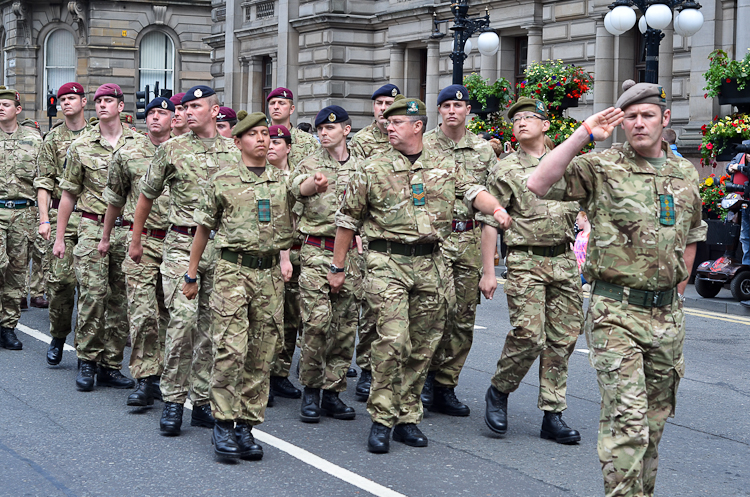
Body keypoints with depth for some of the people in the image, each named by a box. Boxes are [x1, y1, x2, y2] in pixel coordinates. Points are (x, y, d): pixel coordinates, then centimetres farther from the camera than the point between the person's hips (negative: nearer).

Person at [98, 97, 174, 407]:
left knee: (166, 313, 10)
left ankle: (157, 376, 22)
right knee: (142, 312, -9)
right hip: (142, 241, -1)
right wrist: (105, 236, 22)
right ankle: (145, 381, -6)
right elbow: (115, 198, 18)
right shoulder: (128, 156, 6)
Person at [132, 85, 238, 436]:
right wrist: (135, 240, 14)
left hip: (223, 248, 3)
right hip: (182, 244, -2)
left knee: (211, 325, 6)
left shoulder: (234, 153, 8)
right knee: (183, 318, -15)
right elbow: (146, 195, 12)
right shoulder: (171, 150, 3)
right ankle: (173, 400, -4)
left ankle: (203, 400, 15)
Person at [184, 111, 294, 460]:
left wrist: (285, 258, 12)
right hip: (233, 270, -3)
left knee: (261, 355, 4)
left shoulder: (282, 181, 12)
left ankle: (246, 425, 12)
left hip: (270, 273, 4)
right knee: (231, 349, -12)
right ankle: (223, 423, 0)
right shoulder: (222, 181, 2)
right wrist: (191, 274, 8)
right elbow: (204, 228, 7)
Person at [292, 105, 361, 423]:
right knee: (317, 320, -12)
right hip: (316, 252, -3)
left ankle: (333, 391, 14)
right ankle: (310, 390, 2)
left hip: (351, 252, 3)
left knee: (345, 325, 4)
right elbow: (298, 187, -22)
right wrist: (315, 183, -46)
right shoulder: (310, 164, 2)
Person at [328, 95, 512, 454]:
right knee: (392, 340, -14)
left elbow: (473, 192, 6)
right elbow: (347, 220, 7)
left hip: (430, 264, 4)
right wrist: (337, 267, 7)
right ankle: (381, 420, -4)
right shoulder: (372, 170, 2)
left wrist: (496, 209, -17)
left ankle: (407, 418, 18)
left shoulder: (445, 167, 11)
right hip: (387, 262, -3)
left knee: (422, 346, 7)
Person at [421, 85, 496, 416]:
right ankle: (432, 371, -1)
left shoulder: (484, 149, 10)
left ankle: (445, 388, 13)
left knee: (465, 317, 4)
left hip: (471, 238, 4)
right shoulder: (423, 146, 2)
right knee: (444, 305, -21)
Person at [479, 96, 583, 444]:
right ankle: (499, 391, 10)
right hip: (526, 262, -4)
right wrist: (488, 272, -4)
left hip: (564, 260, 4)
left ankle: (552, 416, 10)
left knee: (563, 338, 3)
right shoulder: (505, 170, 2)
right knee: (528, 335, -15)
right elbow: (490, 223, 1)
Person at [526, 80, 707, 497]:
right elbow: (540, 184, -19)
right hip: (617, 315, -5)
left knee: (656, 416, 15)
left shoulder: (686, 174, 11)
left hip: (668, 316, 6)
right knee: (627, 419, -13)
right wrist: (583, 135, -20)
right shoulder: (601, 168, -5)